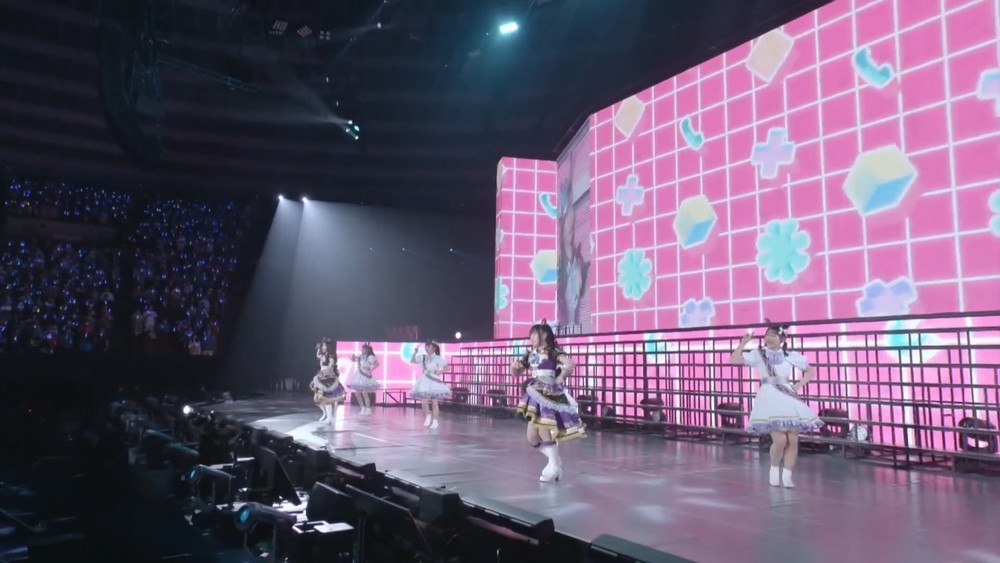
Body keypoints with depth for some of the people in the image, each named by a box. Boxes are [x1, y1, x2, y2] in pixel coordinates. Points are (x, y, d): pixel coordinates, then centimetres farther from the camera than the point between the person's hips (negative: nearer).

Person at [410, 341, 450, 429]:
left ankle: (435, 421, 14)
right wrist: (416, 352, -9)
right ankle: (427, 416, 23)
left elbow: (447, 366, -4)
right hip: (425, 381, 3)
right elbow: (412, 361, 3)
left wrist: (441, 371, -21)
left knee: (434, 402, 2)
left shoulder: (438, 358, -5)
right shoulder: (422, 357, 4)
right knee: (424, 402, -5)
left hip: (434, 381, -3)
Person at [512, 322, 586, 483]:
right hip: (536, 397, 8)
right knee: (532, 437, 8)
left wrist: (560, 378, -27)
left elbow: (570, 364, -30)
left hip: (550, 396, -8)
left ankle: (554, 467, 9)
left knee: (545, 434, -10)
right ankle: (555, 459, 28)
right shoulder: (531, 355, 10)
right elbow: (517, 372, 17)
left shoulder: (553, 352, -12)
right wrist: (514, 366, -3)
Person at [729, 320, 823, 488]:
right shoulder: (758, 354, 2)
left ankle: (786, 475, 12)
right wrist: (744, 342, -13)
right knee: (780, 439, -15)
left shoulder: (790, 356, 9)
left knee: (793, 440, -2)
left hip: (788, 398, 3)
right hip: (770, 398, -3)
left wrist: (798, 386, 6)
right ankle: (774, 469, 11)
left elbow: (811, 370, 18)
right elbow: (734, 360, -9)